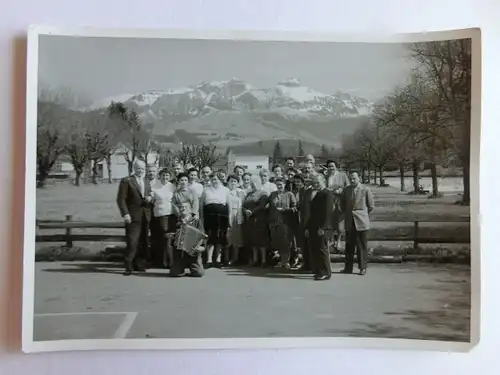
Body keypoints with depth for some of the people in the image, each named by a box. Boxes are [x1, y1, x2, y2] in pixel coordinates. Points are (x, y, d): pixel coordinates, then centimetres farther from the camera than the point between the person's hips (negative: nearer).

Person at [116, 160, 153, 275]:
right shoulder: (126, 181, 0)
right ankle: (128, 267, -2)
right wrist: (125, 214, -16)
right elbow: (121, 199, -6)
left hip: (145, 217, 6)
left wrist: (150, 198, 1)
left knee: (143, 243, 6)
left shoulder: (147, 183, 20)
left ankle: (139, 265, 15)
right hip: (133, 217, -6)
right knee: (132, 243, -9)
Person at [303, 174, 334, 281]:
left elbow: (328, 212, -13)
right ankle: (318, 271, 16)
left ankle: (325, 273, 3)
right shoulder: (314, 194, 19)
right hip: (313, 227, 8)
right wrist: (307, 227, 9)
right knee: (314, 250, 8)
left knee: (322, 250, -4)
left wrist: (322, 227, -17)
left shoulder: (327, 194, -6)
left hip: (322, 228, -8)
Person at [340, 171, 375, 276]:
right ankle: (348, 268, 13)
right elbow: (342, 204, 19)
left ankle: (362, 268, 11)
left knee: (362, 245, 2)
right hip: (349, 222, 3)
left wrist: (364, 215, 4)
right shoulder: (346, 190, 6)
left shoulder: (365, 190, -4)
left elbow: (371, 206, 3)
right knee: (349, 245, 6)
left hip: (361, 222, -3)